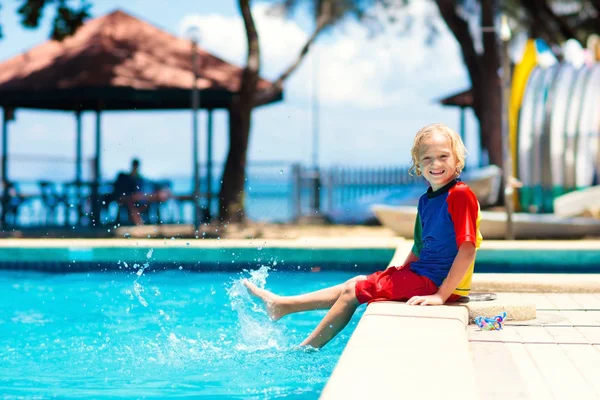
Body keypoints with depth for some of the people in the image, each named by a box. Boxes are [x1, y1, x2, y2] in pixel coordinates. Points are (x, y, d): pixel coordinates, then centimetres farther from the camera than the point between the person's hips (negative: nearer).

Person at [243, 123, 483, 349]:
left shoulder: (460, 195, -19)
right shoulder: (426, 200, 10)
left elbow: (468, 249, -25)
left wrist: (441, 295, -26)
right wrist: (398, 275, 11)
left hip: (437, 282, -8)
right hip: (421, 273, 8)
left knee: (354, 290, -3)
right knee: (355, 284, 16)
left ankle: (305, 349, 8)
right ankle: (281, 305, 27)